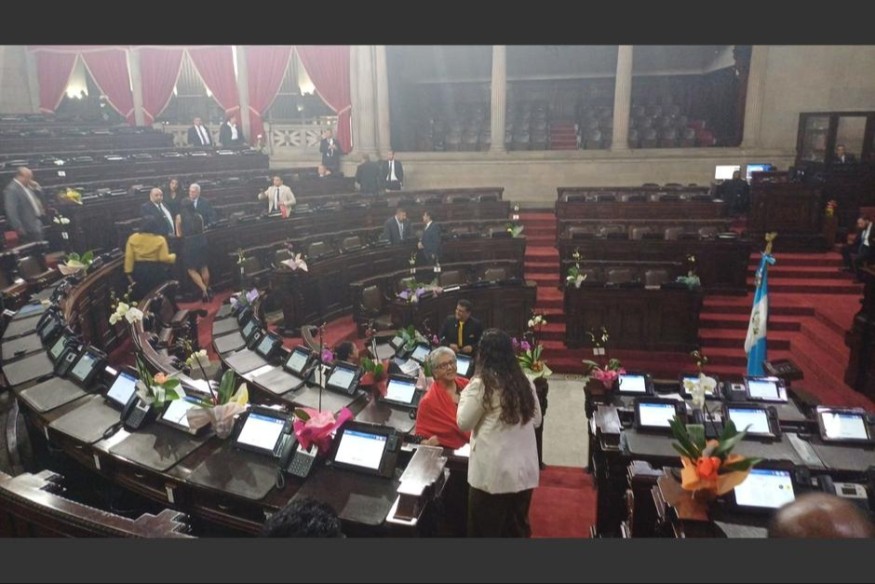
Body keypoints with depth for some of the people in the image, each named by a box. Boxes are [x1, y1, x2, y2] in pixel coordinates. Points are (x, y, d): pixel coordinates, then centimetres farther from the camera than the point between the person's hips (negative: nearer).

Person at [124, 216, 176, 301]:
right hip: (156, 271, -2)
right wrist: (173, 257, 8)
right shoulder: (160, 239, -8)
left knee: (140, 298, 12)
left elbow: (129, 257, -4)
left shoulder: (133, 238, 0)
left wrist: (129, 272, -1)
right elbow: (164, 258, -12)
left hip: (139, 271, 2)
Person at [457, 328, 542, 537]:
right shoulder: (524, 382, 2)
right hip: (525, 470, 5)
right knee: (518, 528, 19)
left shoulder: (481, 384, -14)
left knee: (486, 530, 11)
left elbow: (464, 423, -5)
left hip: (493, 473, -5)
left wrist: (466, 394, 7)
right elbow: (536, 420, 14)